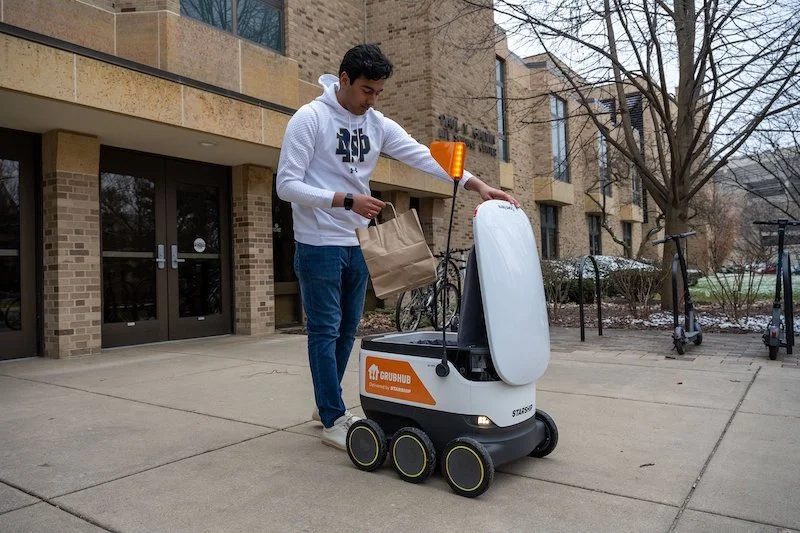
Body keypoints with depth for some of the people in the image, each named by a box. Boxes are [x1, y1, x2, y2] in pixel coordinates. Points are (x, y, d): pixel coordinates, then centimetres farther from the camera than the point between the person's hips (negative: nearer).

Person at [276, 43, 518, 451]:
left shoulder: (378, 125, 6)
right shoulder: (310, 119, -10)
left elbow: (424, 156, -3)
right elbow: (286, 185, -15)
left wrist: (476, 184, -16)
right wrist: (345, 200, -25)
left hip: (357, 244, 6)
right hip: (319, 245, -6)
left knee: (347, 329, 13)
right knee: (325, 331, -1)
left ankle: (326, 403, 29)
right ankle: (333, 420, 10)